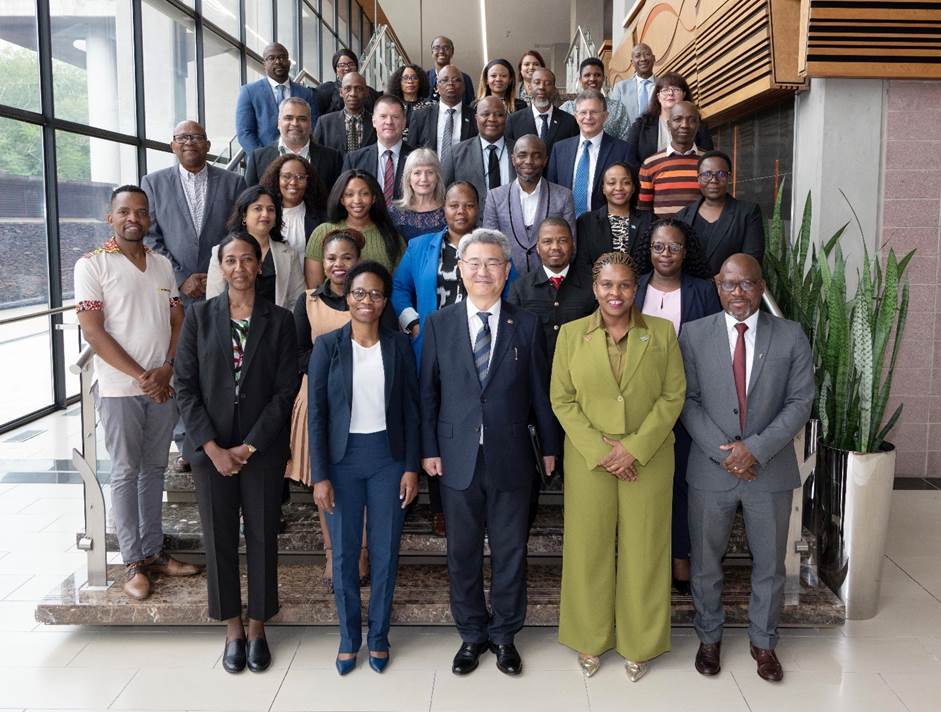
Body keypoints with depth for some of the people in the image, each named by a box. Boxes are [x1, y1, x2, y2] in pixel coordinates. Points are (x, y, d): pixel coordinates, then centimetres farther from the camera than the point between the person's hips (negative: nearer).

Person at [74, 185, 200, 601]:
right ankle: (133, 563, 12)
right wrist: (140, 376, -15)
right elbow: (93, 332, -11)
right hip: (120, 389, -5)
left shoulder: (162, 265, 11)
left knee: (154, 469, 12)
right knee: (126, 473, 2)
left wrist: (166, 369, -7)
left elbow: (178, 322, 9)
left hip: (163, 387, 5)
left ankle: (153, 551, 23)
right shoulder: (92, 265, -5)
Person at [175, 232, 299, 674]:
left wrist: (249, 446, -11)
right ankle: (232, 630, 25)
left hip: (262, 450, 0)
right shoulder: (199, 316, 1)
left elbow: (285, 390, -5)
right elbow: (185, 385, -1)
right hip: (210, 449, 1)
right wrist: (213, 447, -10)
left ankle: (258, 629, 25)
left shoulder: (279, 321, -1)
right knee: (219, 539, 8)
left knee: (262, 538, 7)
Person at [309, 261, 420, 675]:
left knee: (385, 552, 8)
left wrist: (411, 467, -2)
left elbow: (411, 408, 3)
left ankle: (379, 636, 25)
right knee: (344, 553, 8)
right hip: (343, 458, 0)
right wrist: (320, 476, -7)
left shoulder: (398, 345, 1)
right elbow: (316, 413, -3)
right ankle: (349, 637, 26)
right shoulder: (327, 346, -3)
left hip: (388, 457, 1)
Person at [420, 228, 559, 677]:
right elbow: (428, 391, 3)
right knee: (463, 553, 12)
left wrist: (550, 446, 6)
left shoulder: (526, 325, 0)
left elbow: (539, 390, 3)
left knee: (510, 551, 11)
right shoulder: (438, 324, 1)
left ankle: (504, 634, 30)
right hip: (457, 459, 1)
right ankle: (472, 634, 31)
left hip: (511, 459, 0)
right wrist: (429, 449, -1)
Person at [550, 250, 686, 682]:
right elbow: (562, 400, 0)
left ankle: (639, 643, 25)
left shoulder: (662, 333, 1)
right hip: (588, 462, 0)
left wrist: (634, 447, -11)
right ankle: (590, 639, 26)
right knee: (588, 548, 8)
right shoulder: (571, 334, 1)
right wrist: (598, 449, -11)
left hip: (648, 461, 0)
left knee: (643, 549, 7)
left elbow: (673, 396, -2)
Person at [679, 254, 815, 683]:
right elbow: (688, 401, -4)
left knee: (769, 563, 14)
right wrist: (723, 452, -14)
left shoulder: (791, 336, -2)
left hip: (771, 469, 1)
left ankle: (763, 642, 34)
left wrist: (756, 448, -15)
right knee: (705, 562, 13)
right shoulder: (694, 334, -3)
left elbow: (800, 402, -5)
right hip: (711, 469, 0)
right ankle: (709, 637, 34)